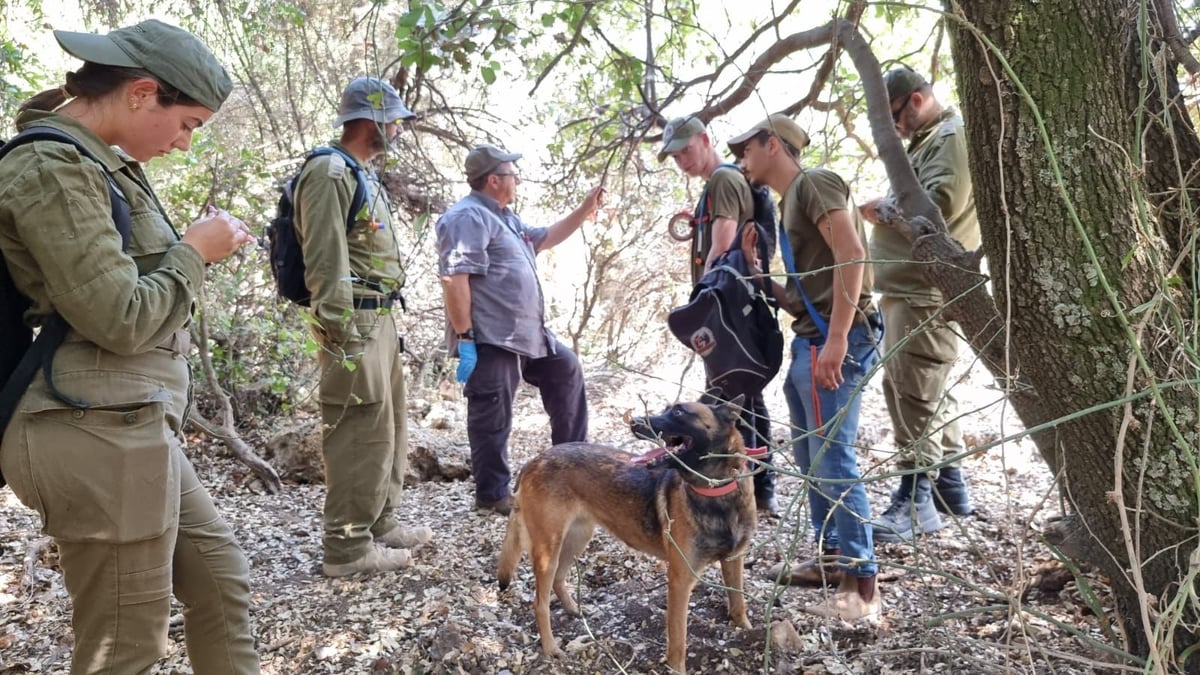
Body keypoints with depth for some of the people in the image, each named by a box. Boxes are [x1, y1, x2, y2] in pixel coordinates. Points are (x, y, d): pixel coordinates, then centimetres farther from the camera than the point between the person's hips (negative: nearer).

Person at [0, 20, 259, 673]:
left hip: (131, 423, 10)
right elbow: (121, 319, -20)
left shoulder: (95, 161, 14)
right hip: (101, 433, -10)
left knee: (223, 582, 16)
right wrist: (195, 251, -7)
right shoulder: (53, 168, -16)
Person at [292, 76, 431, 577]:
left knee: (390, 428, 16)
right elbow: (325, 261, -19)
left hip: (379, 320, 11)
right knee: (361, 434, -6)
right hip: (354, 324, -11)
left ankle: (380, 524, 29)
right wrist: (343, 336, -22)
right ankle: (346, 546, 4)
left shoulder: (362, 174, 20)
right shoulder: (330, 172, -12)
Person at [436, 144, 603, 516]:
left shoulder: (504, 217, 19)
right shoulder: (468, 217, -15)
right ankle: (493, 494, 12)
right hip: (491, 339, -11)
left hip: (528, 333, 11)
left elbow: (544, 239, 34)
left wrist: (584, 210, 26)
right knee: (493, 419, -2)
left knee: (566, 371, 23)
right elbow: (454, 280, -24)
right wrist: (464, 338, -25)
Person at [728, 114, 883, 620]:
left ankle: (862, 586, -5)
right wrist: (756, 271, 12)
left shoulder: (815, 182, -5)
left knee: (833, 461, -10)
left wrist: (836, 339, -26)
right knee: (810, 458, 16)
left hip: (836, 341, -10)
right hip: (809, 341, 10)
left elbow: (851, 254, -21)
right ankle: (830, 554, 28)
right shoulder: (789, 203, 23)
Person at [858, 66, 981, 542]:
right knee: (928, 390, 14)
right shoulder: (928, 142, 25)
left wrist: (882, 208, -10)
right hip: (909, 288, 11)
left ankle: (916, 499, -8)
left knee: (913, 390, -11)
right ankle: (950, 486, 24)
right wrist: (888, 211, 8)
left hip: (927, 293, -11)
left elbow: (942, 200, -22)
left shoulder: (952, 137, -7)